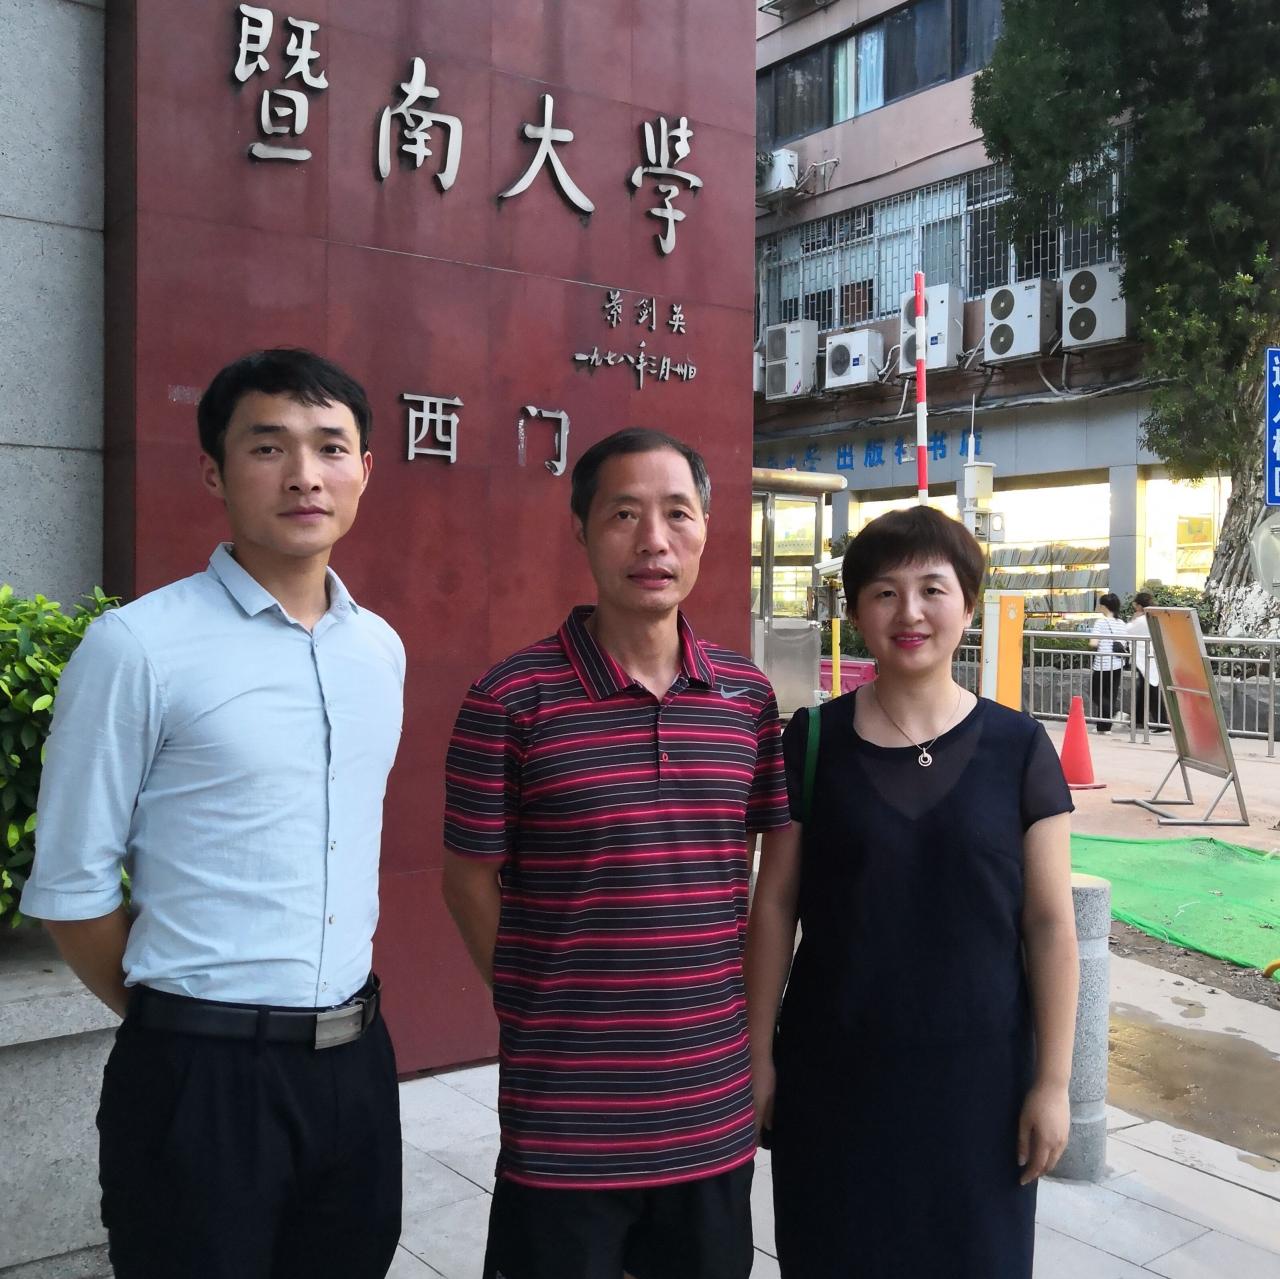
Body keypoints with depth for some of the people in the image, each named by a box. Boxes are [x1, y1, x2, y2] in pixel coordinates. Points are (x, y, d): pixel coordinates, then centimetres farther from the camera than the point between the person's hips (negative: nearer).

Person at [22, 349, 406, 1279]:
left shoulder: (381, 649, 5)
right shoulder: (138, 646, -13)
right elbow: (71, 889, -8)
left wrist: (340, 1016, 13)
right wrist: (179, 1022, 1)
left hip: (354, 1061, 6)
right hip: (204, 1073, -5)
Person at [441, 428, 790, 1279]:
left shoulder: (750, 697, 1)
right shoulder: (511, 699, -12)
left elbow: (773, 874, 10)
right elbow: (470, 878, -4)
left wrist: (755, 1026, 9)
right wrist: (540, 1007, -1)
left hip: (714, 1107, 4)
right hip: (565, 1113, -4)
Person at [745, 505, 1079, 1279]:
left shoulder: (1019, 747, -5)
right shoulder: (812, 741, -5)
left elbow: (1050, 923, -3)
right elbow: (775, 904, -1)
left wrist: (1053, 1080, -3)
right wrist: (759, 1049, 0)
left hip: (976, 1068, 0)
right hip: (834, 1068, 0)